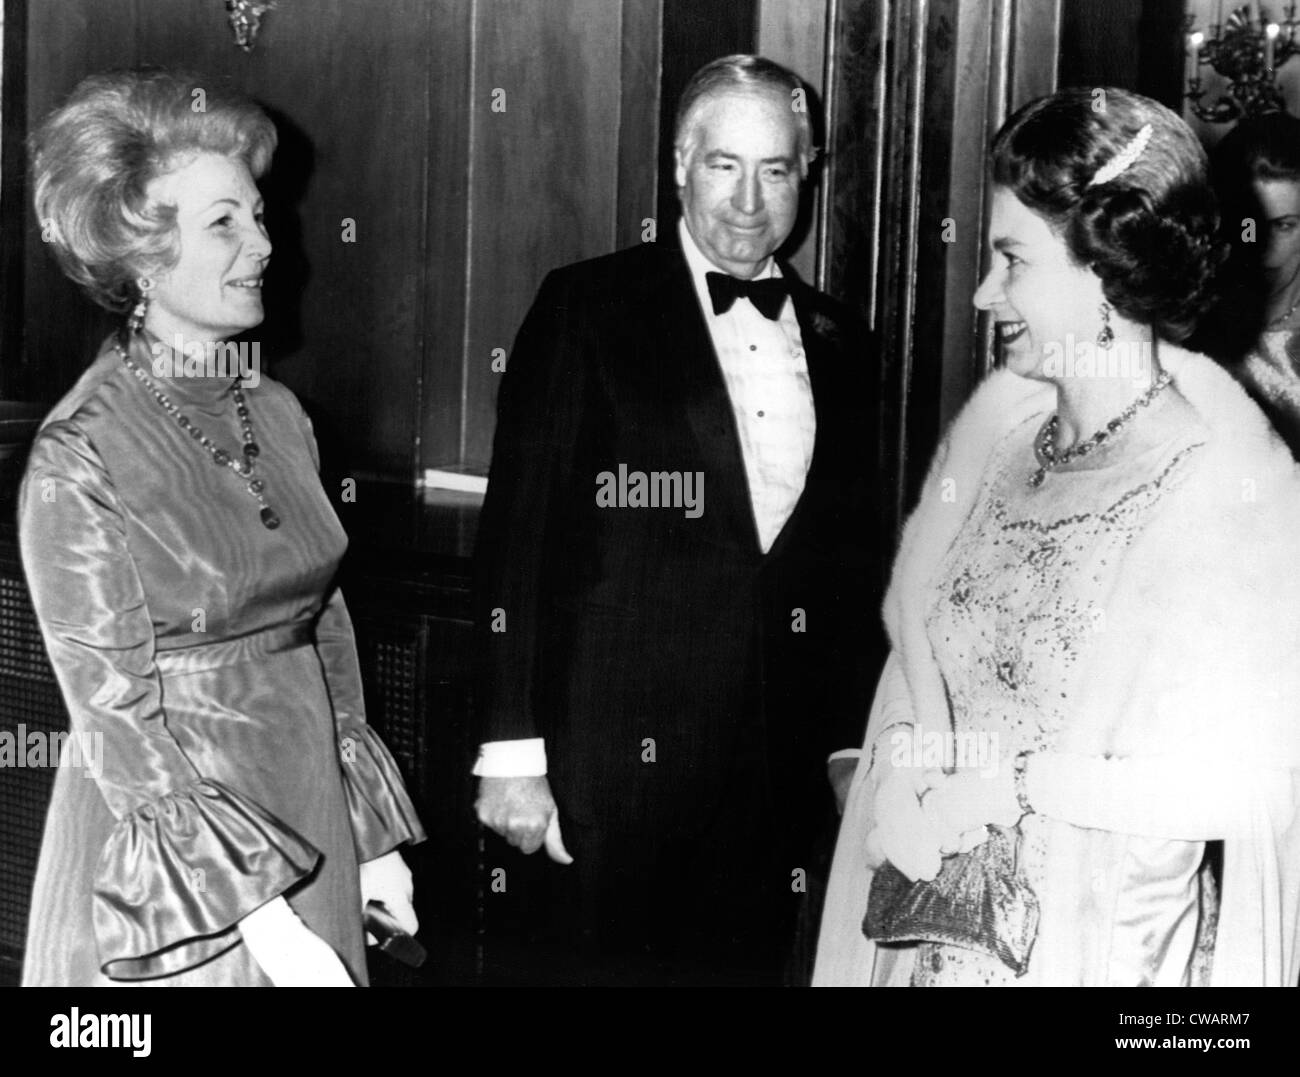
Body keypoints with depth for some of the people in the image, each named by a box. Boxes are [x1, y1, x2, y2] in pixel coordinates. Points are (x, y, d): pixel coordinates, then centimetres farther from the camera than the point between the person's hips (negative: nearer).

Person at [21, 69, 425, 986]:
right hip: (170, 853, -6)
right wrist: (263, 915, -20)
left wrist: (373, 836, 8)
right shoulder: (79, 461, -16)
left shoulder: (279, 416, 3)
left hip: (308, 817, 6)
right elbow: (118, 723, -17)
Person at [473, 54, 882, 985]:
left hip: (780, 770, 4)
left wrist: (850, 747, 13)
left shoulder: (838, 343, 11)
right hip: (620, 758, -4)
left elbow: (847, 562, 15)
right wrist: (513, 751, -10)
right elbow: (517, 533, -6)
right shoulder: (587, 308, -2)